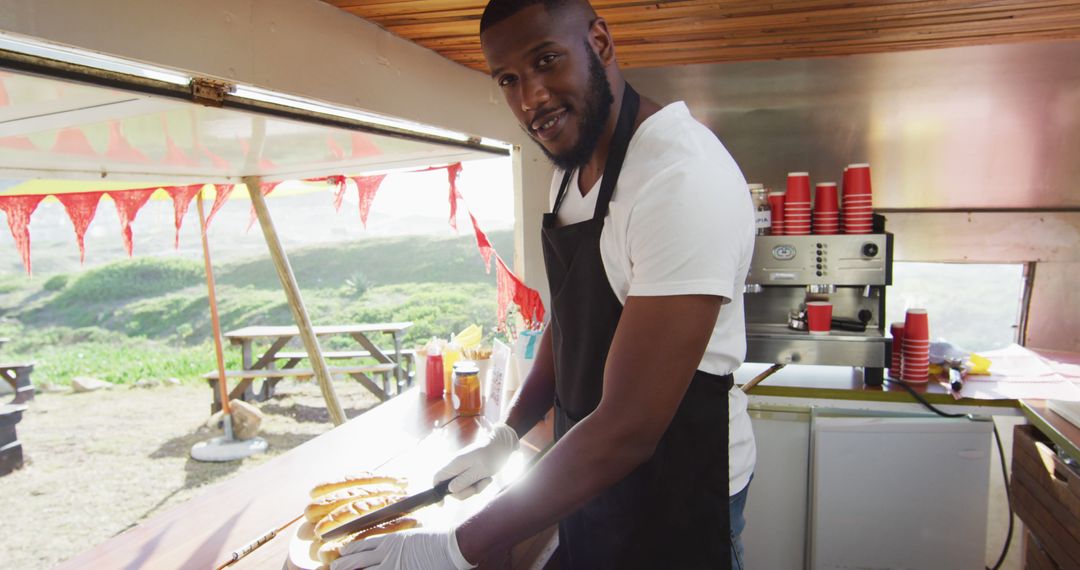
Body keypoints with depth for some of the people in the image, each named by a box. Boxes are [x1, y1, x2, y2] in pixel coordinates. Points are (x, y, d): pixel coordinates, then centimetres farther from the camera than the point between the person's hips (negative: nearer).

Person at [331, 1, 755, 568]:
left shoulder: (684, 179, -28)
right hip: (591, 469, 7)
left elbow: (629, 429, -30)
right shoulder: (572, 166, 2)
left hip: (675, 492, -7)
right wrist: (504, 438, 6)